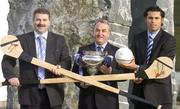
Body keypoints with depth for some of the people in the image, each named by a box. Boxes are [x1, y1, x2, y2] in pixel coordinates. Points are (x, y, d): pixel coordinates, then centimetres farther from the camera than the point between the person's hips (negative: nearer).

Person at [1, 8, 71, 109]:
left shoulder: (59, 40, 10)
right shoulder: (21, 40, 6)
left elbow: (67, 61, 6)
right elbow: (7, 61, 6)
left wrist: (60, 67, -17)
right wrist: (11, 76, -13)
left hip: (53, 93, 1)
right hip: (29, 93, -1)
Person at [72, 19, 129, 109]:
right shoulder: (83, 50, 11)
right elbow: (75, 71, 9)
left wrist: (111, 71, -19)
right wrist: (80, 83, -10)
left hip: (108, 100, -1)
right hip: (87, 99, 1)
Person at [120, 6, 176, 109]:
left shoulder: (169, 40, -5)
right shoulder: (138, 38, 10)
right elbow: (133, 61, 8)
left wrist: (138, 68, -23)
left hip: (159, 92, -4)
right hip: (139, 92, 4)